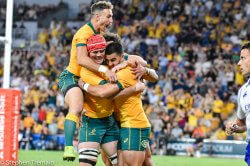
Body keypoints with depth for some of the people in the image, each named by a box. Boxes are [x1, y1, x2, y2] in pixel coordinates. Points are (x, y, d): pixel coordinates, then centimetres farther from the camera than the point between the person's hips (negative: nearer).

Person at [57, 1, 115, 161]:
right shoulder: (84, 33, -20)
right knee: (76, 109, -33)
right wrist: (105, 70, -44)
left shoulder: (99, 33, 11)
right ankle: (69, 148, -38)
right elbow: (81, 59, -36)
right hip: (72, 77, -10)